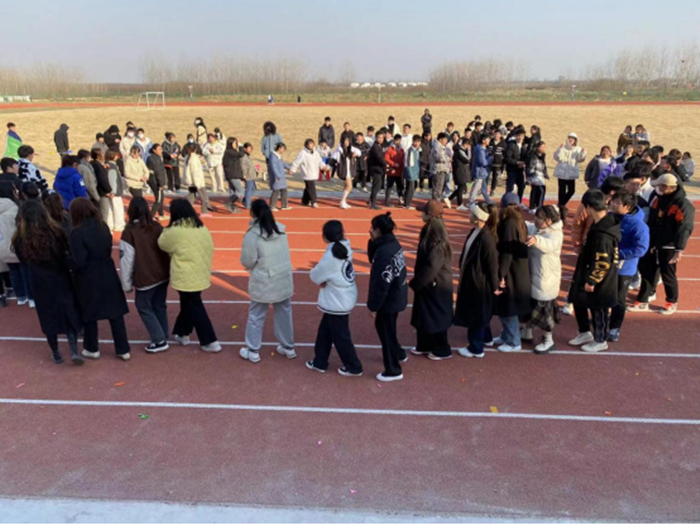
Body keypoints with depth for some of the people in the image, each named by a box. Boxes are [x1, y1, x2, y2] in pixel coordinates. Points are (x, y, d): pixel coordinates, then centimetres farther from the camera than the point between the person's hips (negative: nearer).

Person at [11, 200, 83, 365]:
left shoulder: (20, 240, -12)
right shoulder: (56, 232, -16)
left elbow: (22, 259, 4)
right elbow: (69, 251, -3)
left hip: (40, 286, 1)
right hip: (61, 282, -1)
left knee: (49, 319, 15)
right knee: (70, 316, 11)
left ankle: (56, 354, 26)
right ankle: (74, 351, 0)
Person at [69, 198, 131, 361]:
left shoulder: (77, 233, -19)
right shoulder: (103, 226, 1)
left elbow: (78, 262, -21)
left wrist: (68, 261, -2)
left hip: (87, 279, -5)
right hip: (107, 275, 5)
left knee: (89, 314, 14)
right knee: (115, 312, 10)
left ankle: (92, 349, 29)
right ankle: (123, 350, 17)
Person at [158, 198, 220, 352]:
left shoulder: (174, 231, -16)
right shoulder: (202, 229, 1)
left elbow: (162, 244, 2)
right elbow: (209, 250, 8)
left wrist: (166, 230, 18)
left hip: (185, 278, -6)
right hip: (201, 275, 6)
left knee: (194, 308, 4)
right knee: (189, 304, 22)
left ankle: (210, 342, 7)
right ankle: (182, 334, 35)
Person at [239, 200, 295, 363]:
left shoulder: (252, 235, -18)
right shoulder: (281, 230, 0)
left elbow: (247, 262, -13)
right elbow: (283, 253, 8)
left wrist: (258, 262, 6)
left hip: (263, 283, -5)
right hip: (284, 279, 5)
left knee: (256, 316, 12)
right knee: (284, 314, 17)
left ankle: (253, 351, 22)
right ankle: (288, 348, 29)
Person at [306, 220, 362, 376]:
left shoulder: (332, 255, -27)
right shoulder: (345, 249, -2)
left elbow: (315, 276, -15)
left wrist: (321, 280, 3)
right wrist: (324, 279, -11)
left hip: (337, 302, -9)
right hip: (343, 298, 9)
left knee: (340, 336, 9)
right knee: (325, 331, 21)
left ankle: (353, 367, 24)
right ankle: (320, 362, 34)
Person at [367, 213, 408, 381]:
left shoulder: (384, 252, -28)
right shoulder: (393, 244, 1)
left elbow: (381, 283, -25)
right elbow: (373, 259, 10)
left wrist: (373, 305, -15)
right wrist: (373, 242, -6)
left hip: (389, 299, -10)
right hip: (397, 296, 10)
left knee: (386, 331, 6)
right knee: (383, 327, 28)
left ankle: (393, 370, 21)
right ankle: (398, 353, 46)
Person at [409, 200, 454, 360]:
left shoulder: (437, 241, -26)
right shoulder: (429, 231, 4)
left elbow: (431, 267, -26)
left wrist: (414, 283, -15)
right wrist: (417, 281, 14)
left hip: (435, 285, -9)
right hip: (427, 284, 9)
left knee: (436, 317, 6)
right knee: (423, 315, 18)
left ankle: (442, 350, 22)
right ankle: (424, 345, 33)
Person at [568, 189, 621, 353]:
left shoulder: (602, 234, -30)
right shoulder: (605, 222, 1)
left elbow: (602, 263, -27)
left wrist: (591, 281, -17)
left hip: (600, 282, -9)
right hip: (587, 275, 9)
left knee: (598, 310, 9)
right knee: (578, 302, 20)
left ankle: (600, 341, 29)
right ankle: (584, 333, 38)